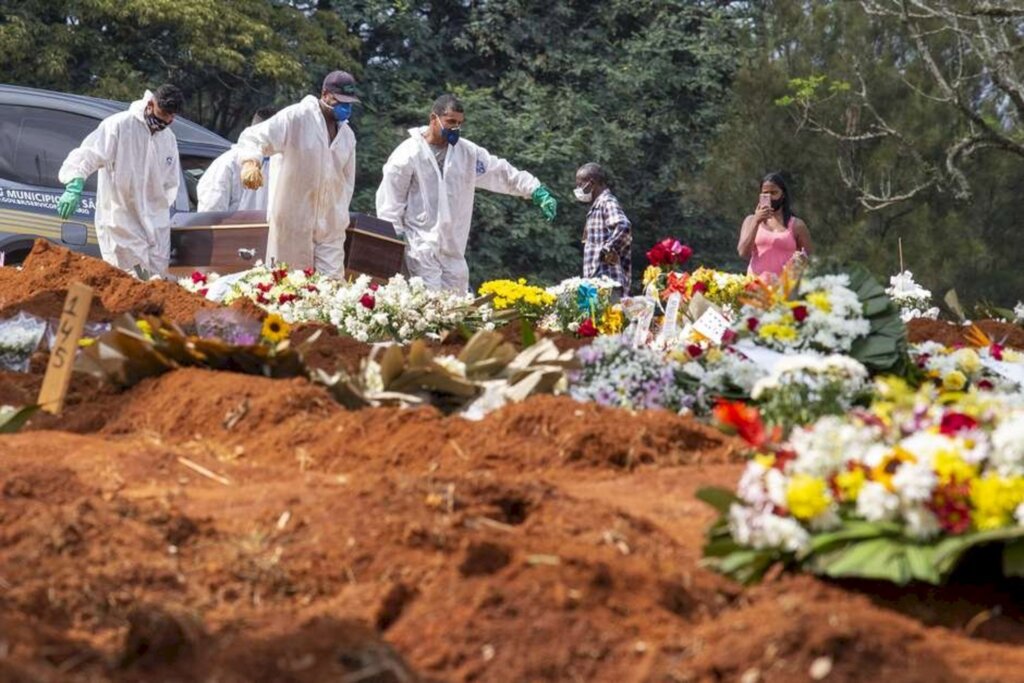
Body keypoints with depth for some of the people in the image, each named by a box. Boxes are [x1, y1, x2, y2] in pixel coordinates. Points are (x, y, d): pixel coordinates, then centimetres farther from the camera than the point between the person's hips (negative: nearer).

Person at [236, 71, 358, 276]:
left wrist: (340, 216, 10)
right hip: (293, 221, -6)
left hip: (331, 227, 6)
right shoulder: (296, 118, -9)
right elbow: (253, 137, -19)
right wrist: (251, 161, -40)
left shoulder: (347, 134, 13)